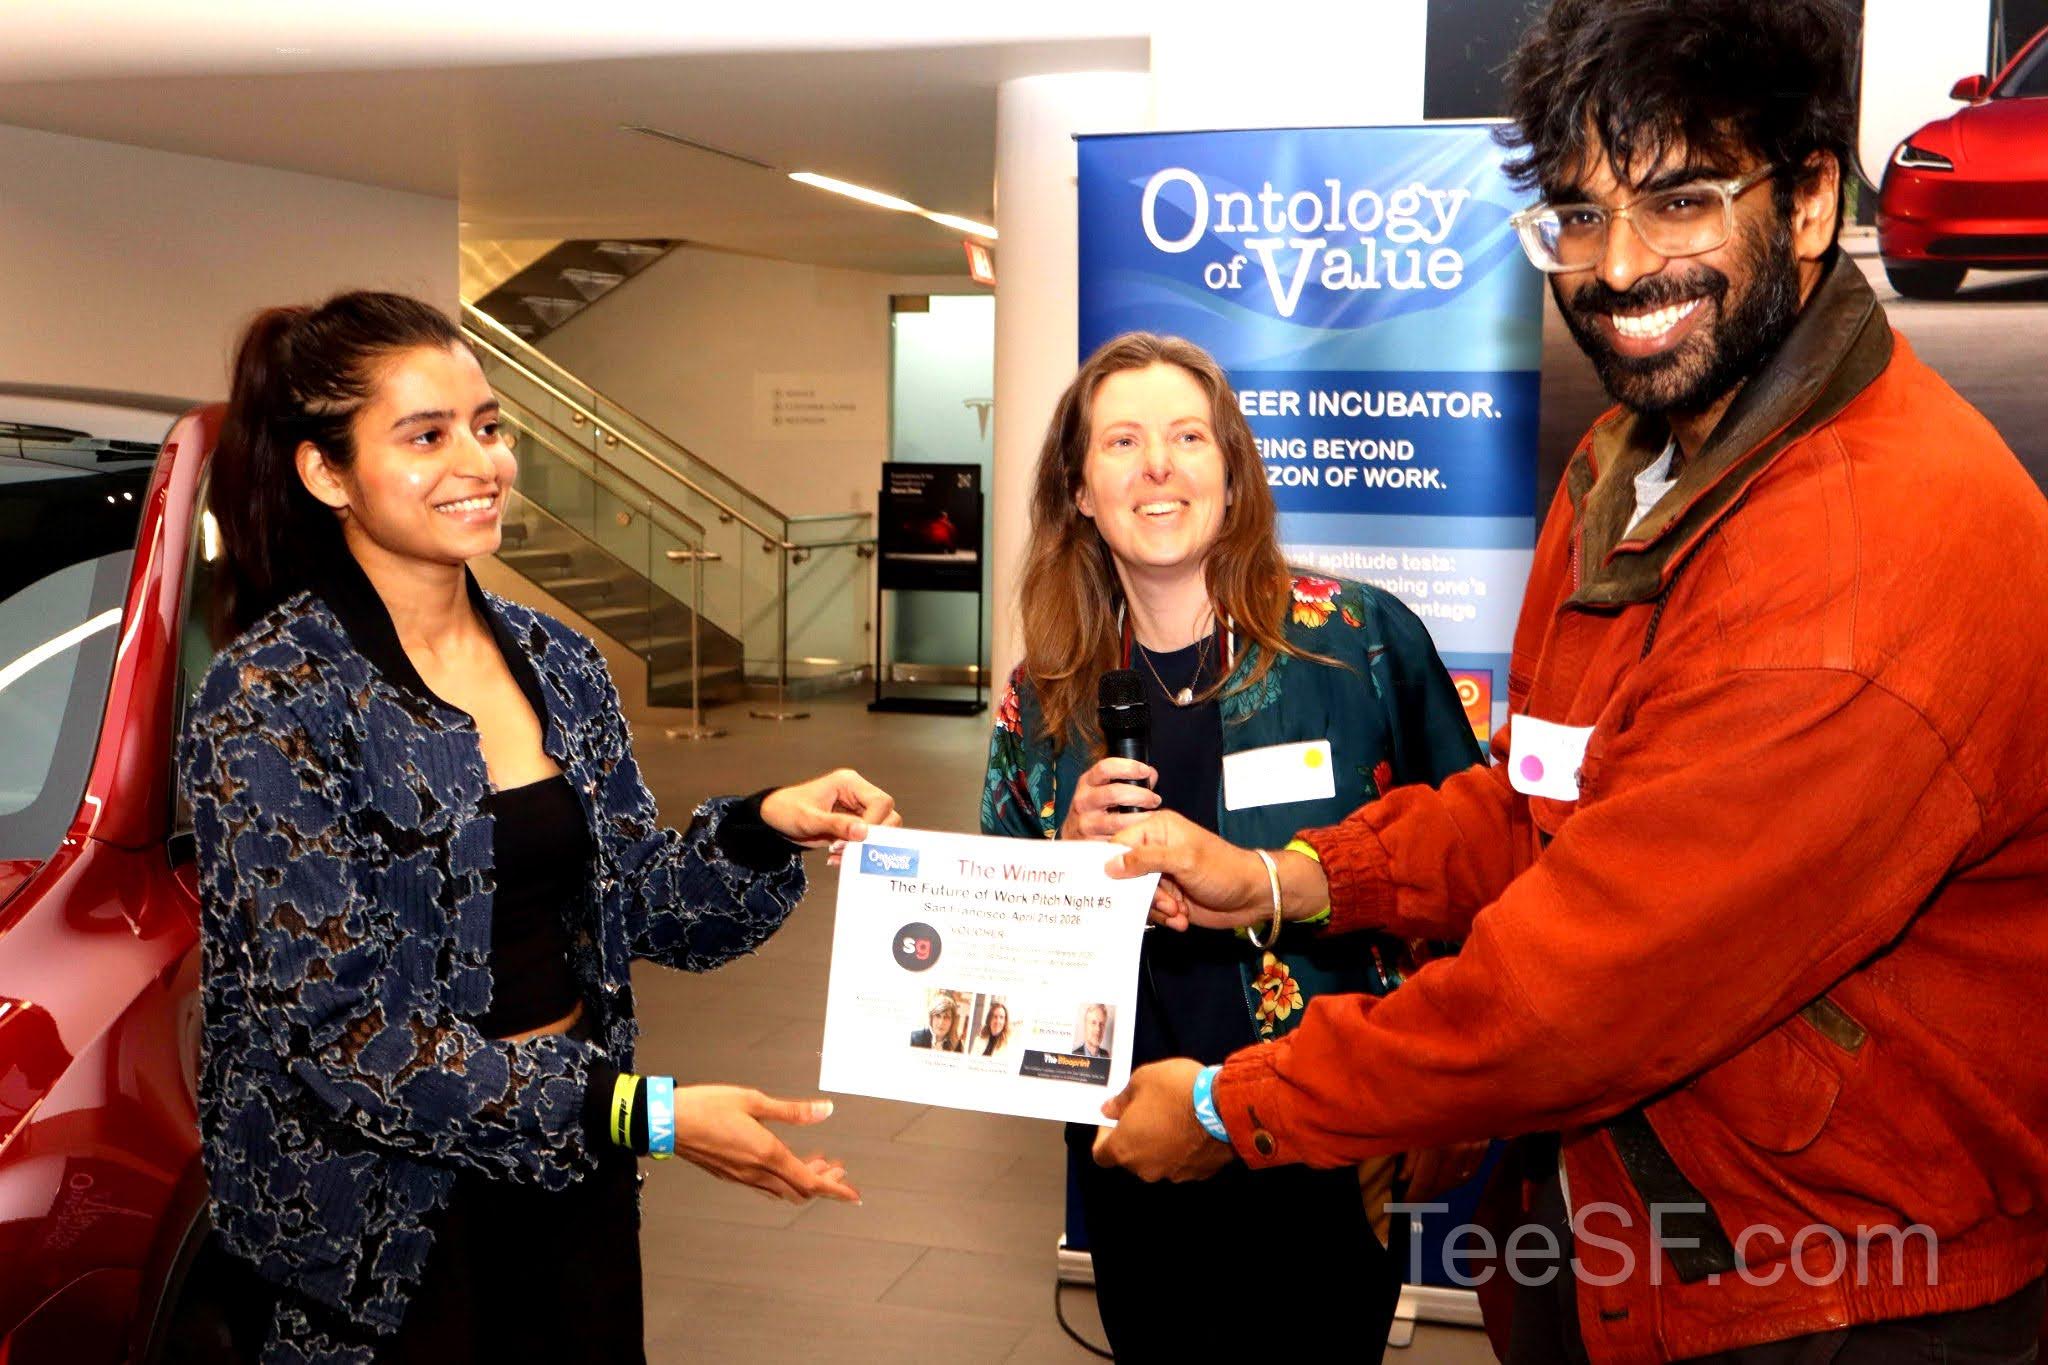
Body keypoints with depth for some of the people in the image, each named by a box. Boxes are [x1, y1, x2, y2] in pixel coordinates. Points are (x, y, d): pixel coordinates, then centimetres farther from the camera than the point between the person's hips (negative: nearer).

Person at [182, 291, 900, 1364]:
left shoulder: (557, 663, 3)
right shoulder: (272, 701, -16)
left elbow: (634, 902, 8)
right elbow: (339, 1025, -20)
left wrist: (766, 831, -13)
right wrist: (642, 1115, -25)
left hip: (578, 1177, 6)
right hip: (391, 1229, -5)